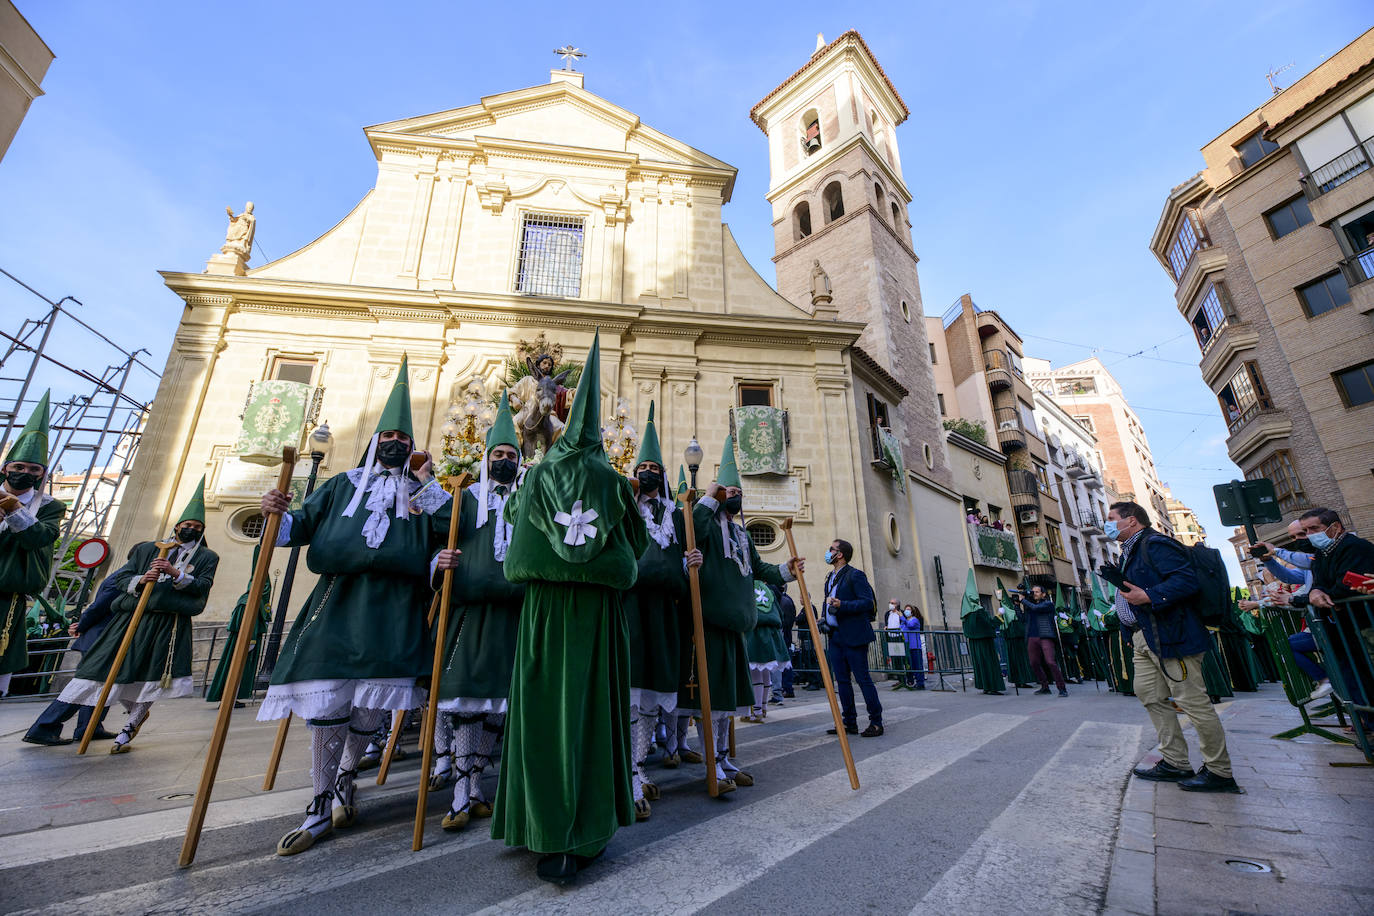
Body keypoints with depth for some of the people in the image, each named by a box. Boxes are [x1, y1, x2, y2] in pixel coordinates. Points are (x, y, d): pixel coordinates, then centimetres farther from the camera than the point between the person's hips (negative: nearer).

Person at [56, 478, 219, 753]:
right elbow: (121, 577, 12)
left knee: (154, 672, -6)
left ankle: (127, 731, 12)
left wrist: (176, 573, -18)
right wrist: (139, 580, -10)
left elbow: (203, 587, -4)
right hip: (134, 615, 3)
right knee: (115, 666, 3)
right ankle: (137, 712, 29)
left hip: (171, 622, -3)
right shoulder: (147, 549, 16)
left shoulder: (206, 557, 9)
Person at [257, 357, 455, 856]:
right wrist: (278, 516, -10)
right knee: (326, 703, -1)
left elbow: (448, 536, 6)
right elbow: (304, 524, 7)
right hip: (338, 601, 1)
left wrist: (440, 563, -12)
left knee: (370, 708, 2)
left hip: (392, 610, 0)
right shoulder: (343, 484, 17)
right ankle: (321, 806, 16)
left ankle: (345, 776, 30)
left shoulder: (422, 493, 14)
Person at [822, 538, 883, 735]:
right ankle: (850, 723, 18)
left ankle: (876, 722, 9)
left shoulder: (855, 575, -9)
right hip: (835, 636, 8)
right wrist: (826, 622, 13)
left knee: (863, 678, -2)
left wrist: (842, 605, -25)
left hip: (853, 636, -8)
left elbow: (867, 602, -15)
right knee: (842, 680, 9)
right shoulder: (830, 577, 17)